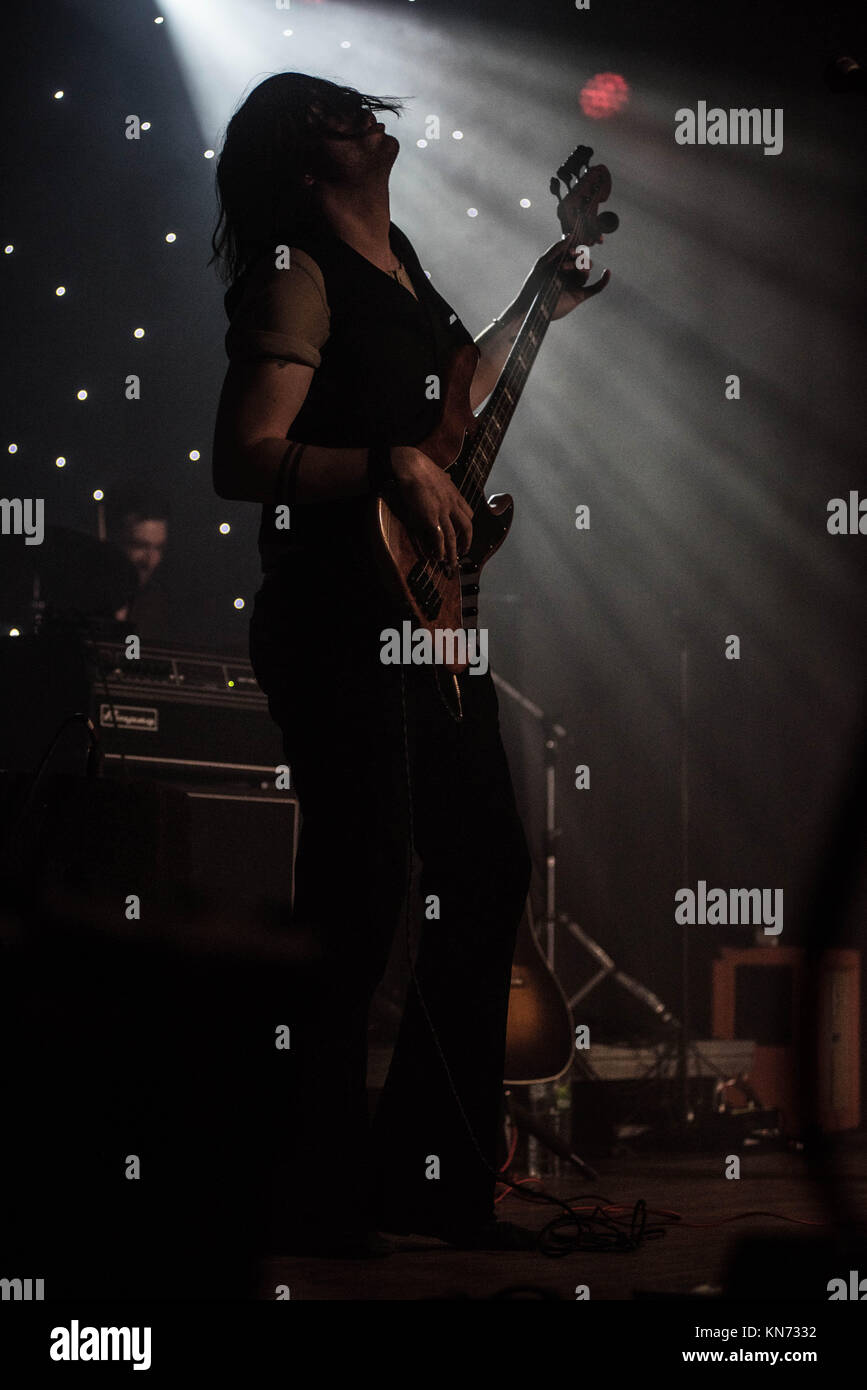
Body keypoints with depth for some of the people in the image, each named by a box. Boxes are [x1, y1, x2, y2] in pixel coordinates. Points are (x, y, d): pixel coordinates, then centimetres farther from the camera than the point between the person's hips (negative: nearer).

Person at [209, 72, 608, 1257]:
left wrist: (536, 306, 30)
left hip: (432, 621, 10)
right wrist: (392, 464, -25)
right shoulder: (299, 274, -10)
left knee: (489, 878, 11)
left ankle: (434, 1176, 21)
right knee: (360, 903, -8)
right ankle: (323, 1199, 5)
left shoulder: (398, 257, 17)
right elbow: (242, 459, -18)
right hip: (341, 626, -10)